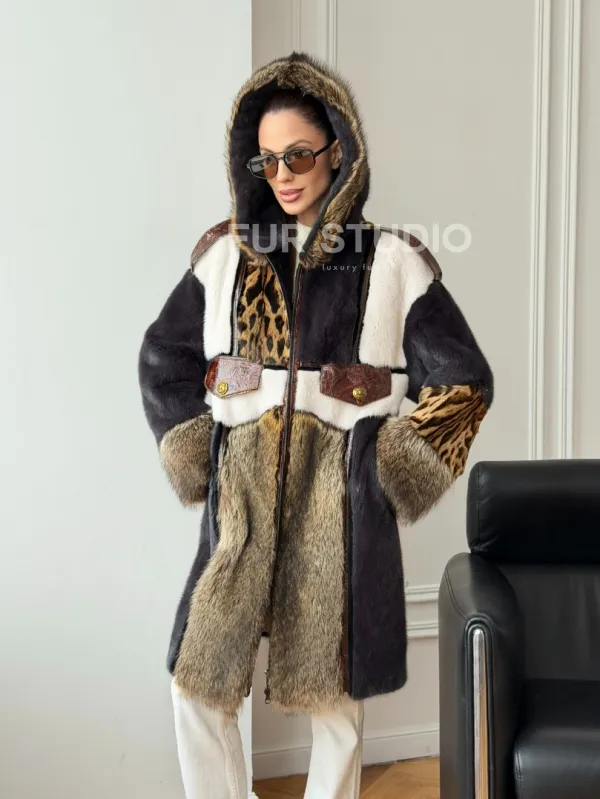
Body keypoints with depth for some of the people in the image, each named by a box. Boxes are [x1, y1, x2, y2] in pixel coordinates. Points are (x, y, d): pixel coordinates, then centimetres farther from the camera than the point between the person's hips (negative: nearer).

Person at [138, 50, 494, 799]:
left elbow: (464, 381, 3)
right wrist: (200, 466, 7)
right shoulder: (226, 253, 6)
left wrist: (398, 474, -1)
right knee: (198, 683, 4)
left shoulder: (393, 262, 0)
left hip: (343, 502, -2)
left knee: (336, 696, 7)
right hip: (242, 493, 2)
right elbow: (163, 358, 15)